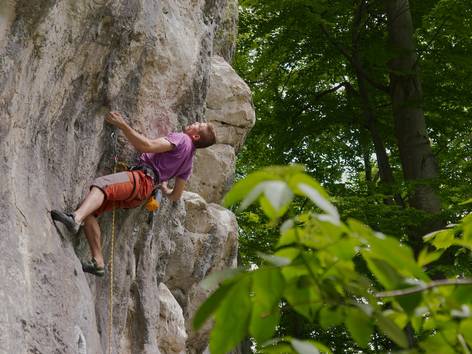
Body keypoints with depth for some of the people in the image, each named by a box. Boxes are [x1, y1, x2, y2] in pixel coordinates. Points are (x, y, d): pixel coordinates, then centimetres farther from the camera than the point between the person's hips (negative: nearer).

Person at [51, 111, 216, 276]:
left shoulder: (181, 138, 2)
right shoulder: (187, 163, 29)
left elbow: (147, 146, -14)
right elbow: (176, 196, 32)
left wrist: (123, 125, -14)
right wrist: (164, 189, 54)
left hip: (141, 177, -9)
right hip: (139, 197, 9)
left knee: (100, 184, -35)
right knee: (89, 210, 0)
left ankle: (75, 219, -64)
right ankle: (98, 262, -8)